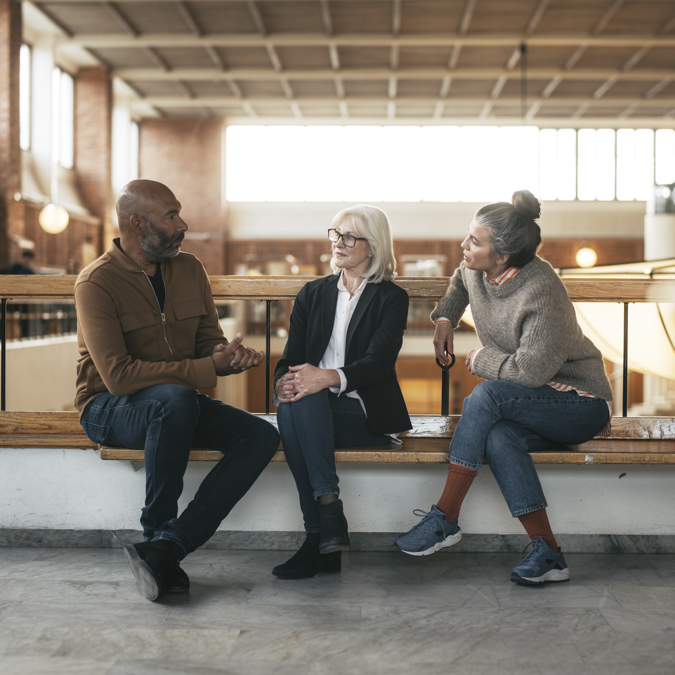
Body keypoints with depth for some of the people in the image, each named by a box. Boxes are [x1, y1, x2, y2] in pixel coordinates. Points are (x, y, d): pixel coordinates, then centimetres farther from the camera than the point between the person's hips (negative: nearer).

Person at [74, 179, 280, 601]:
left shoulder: (189, 269, 5)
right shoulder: (97, 282, -14)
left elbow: (211, 340, 11)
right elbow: (118, 376, -24)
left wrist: (227, 355, -15)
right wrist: (207, 369, -27)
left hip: (176, 404, 6)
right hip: (109, 409, -6)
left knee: (262, 436, -18)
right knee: (175, 399, -39)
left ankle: (165, 549, -26)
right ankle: (158, 533, -21)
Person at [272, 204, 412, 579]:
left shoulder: (391, 298, 5)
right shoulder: (312, 294, 18)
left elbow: (379, 362, -11)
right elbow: (291, 358, 10)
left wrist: (327, 377, -30)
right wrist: (284, 381, -17)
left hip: (366, 412, -3)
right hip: (315, 409, 3)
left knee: (303, 403, -34)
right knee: (291, 404, -33)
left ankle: (319, 539, -36)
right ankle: (328, 521, -35)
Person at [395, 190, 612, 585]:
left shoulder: (541, 292, -25)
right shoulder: (476, 271, -1)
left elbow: (531, 371, -27)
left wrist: (482, 359, -11)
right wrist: (445, 318, 12)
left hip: (579, 404, -6)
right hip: (530, 406, 6)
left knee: (485, 395, -31)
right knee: (497, 437, -31)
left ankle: (445, 519, -25)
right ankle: (547, 553, -28)